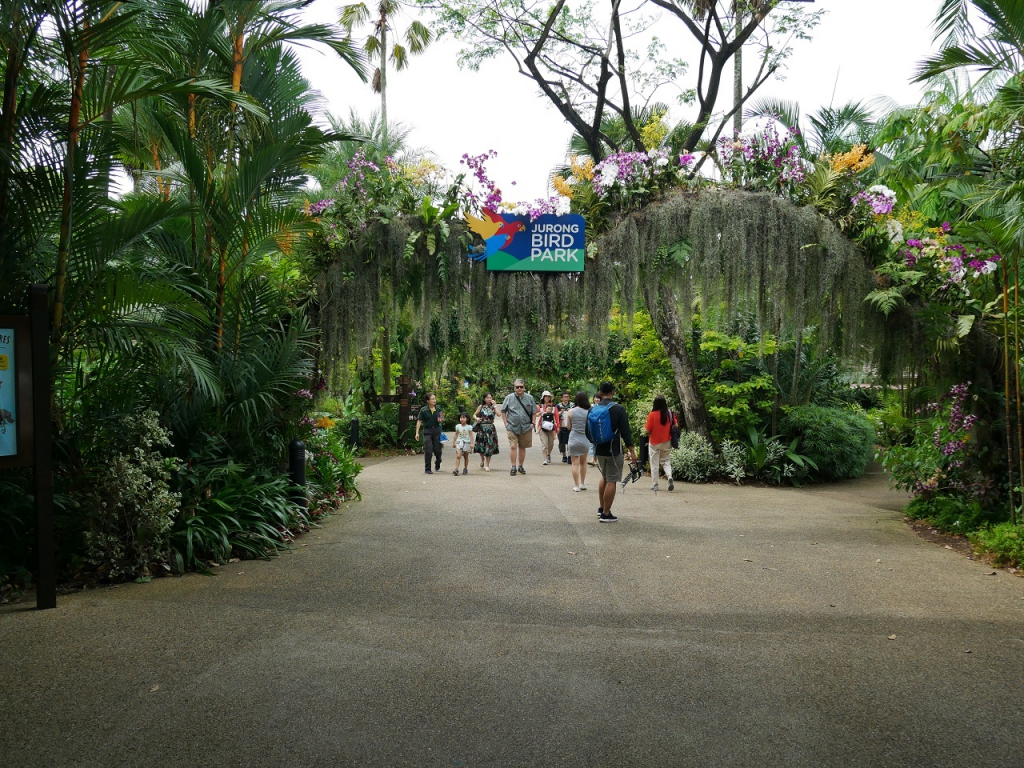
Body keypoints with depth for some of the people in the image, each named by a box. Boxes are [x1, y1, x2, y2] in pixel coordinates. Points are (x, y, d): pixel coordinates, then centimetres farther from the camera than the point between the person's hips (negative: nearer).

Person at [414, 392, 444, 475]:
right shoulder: (423, 410, -8)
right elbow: (419, 421, -4)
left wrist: (440, 420, -10)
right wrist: (417, 433, -8)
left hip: (436, 431, 3)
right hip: (427, 431, -3)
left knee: (437, 450, 6)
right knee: (428, 451, -5)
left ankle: (437, 466, 33)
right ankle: (427, 469, 5)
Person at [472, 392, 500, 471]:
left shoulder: (493, 407, 3)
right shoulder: (481, 407, 4)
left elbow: (498, 414, -13)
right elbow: (474, 415, 9)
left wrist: (494, 405, -11)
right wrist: (476, 418, -12)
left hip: (490, 429, 0)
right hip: (481, 428, 0)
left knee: (489, 446, -2)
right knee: (481, 446, 3)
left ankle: (487, 465, 8)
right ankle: (482, 458, 36)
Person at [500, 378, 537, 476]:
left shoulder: (529, 398, 4)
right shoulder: (509, 398, 0)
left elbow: (534, 412, 10)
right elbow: (503, 411, 6)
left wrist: (532, 423, 0)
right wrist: (506, 423, -2)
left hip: (526, 428, 2)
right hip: (512, 427, -2)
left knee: (522, 448, 11)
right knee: (513, 447, -10)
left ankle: (520, 466, 22)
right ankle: (513, 467, -3)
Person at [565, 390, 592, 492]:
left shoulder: (571, 412, -6)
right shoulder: (589, 412, -6)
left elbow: (568, 427, 1)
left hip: (573, 439, -1)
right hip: (585, 439, 2)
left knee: (575, 463, 4)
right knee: (583, 462, 19)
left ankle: (576, 486, 3)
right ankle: (583, 484, 26)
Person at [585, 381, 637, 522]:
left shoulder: (593, 409, 2)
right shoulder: (619, 409, -13)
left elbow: (588, 431, 10)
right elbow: (625, 432, -14)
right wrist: (631, 451, -9)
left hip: (599, 450, 5)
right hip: (614, 451, -5)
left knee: (605, 477, 23)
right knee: (611, 481, 1)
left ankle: (601, 508, 27)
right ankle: (606, 514, 2)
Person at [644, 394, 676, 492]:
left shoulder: (652, 414, -16)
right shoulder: (670, 414, -6)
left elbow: (647, 430, -15)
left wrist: (644, 428, 6)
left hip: (655, 443, -3)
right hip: (667, 442, 3)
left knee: (654, 463, 9)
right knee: (665, 461, 17)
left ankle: (655, 485, 13)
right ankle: (669, 476, -8)